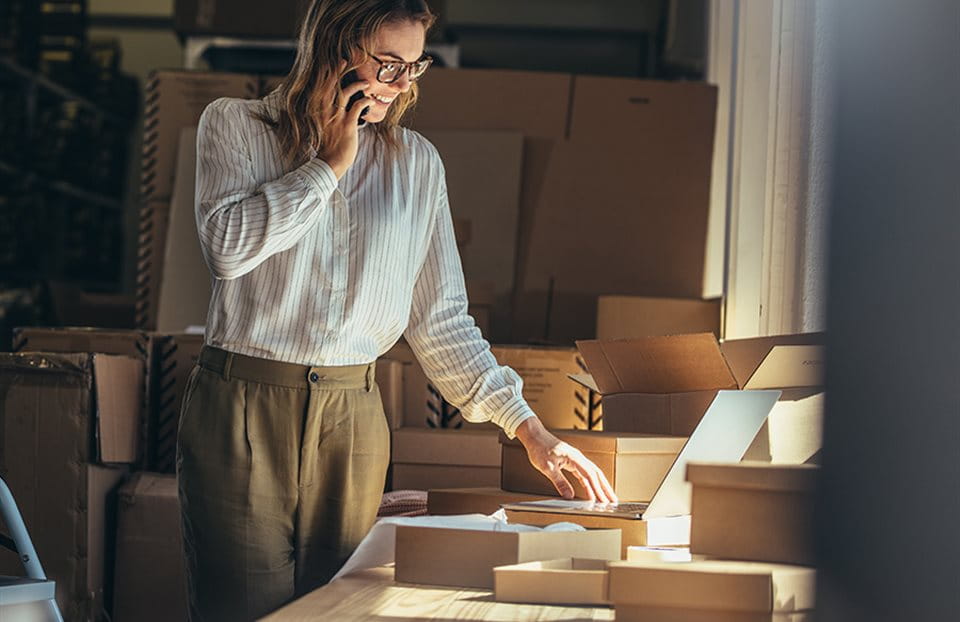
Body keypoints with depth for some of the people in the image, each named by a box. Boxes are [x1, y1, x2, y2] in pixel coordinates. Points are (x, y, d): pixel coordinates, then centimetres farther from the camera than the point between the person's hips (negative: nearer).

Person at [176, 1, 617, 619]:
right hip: (243, 406, -3)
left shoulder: (417, 163, 10)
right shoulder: (235, 125, 2)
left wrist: (527, 427, 2)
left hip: (354, 419, 3)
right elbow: (227, 245, -16)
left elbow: (441, 318, 10)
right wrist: (330, 164, -9)